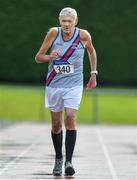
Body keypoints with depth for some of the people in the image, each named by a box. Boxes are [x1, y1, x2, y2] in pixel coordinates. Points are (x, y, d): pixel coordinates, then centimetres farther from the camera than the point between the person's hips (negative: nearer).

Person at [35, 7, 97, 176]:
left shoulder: (83, 35, -7)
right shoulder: (53, 33, -7)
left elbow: (92, 52, 15)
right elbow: (38, 57, -3)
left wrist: (93, 74, 16)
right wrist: (50, 57, -24)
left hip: (74, 85, -1)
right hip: (54, 85, 1)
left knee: (70, 118, -18)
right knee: (56, 124, 7)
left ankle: (69, 161, -16)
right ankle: (58, 159, 26)